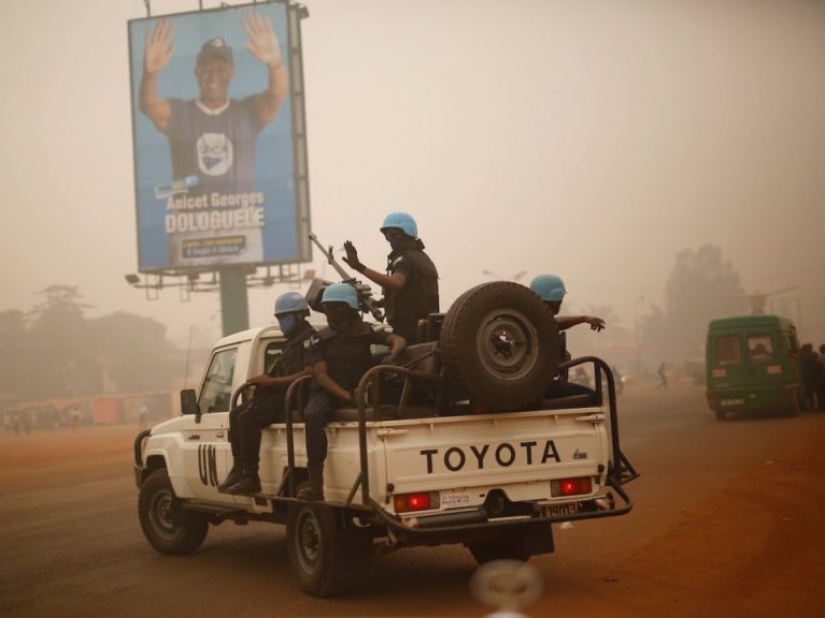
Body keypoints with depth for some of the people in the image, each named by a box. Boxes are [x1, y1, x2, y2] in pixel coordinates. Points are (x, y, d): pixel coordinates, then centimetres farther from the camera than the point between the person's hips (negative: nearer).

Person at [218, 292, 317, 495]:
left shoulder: (309, 338, -11)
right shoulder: (293, 341, 22)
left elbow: (309, 373, -23)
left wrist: (272, 381, -21)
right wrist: (264, 379, 3)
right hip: (280, 394, 10)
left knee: (248, 418, -23)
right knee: (237, 414, 4)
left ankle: (250, 477, -20)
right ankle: (238, 469, 3)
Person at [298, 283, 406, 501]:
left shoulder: (366, 332, 6)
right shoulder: (321, 339, 4)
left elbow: (398, 340, -4)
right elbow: (321, 375, -6)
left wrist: (392, 356, -29)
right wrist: (346, 396, -22)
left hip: (359, 391, 1)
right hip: (327, 392, -1)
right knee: (312, 417, -34)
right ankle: (315, 482, -36)